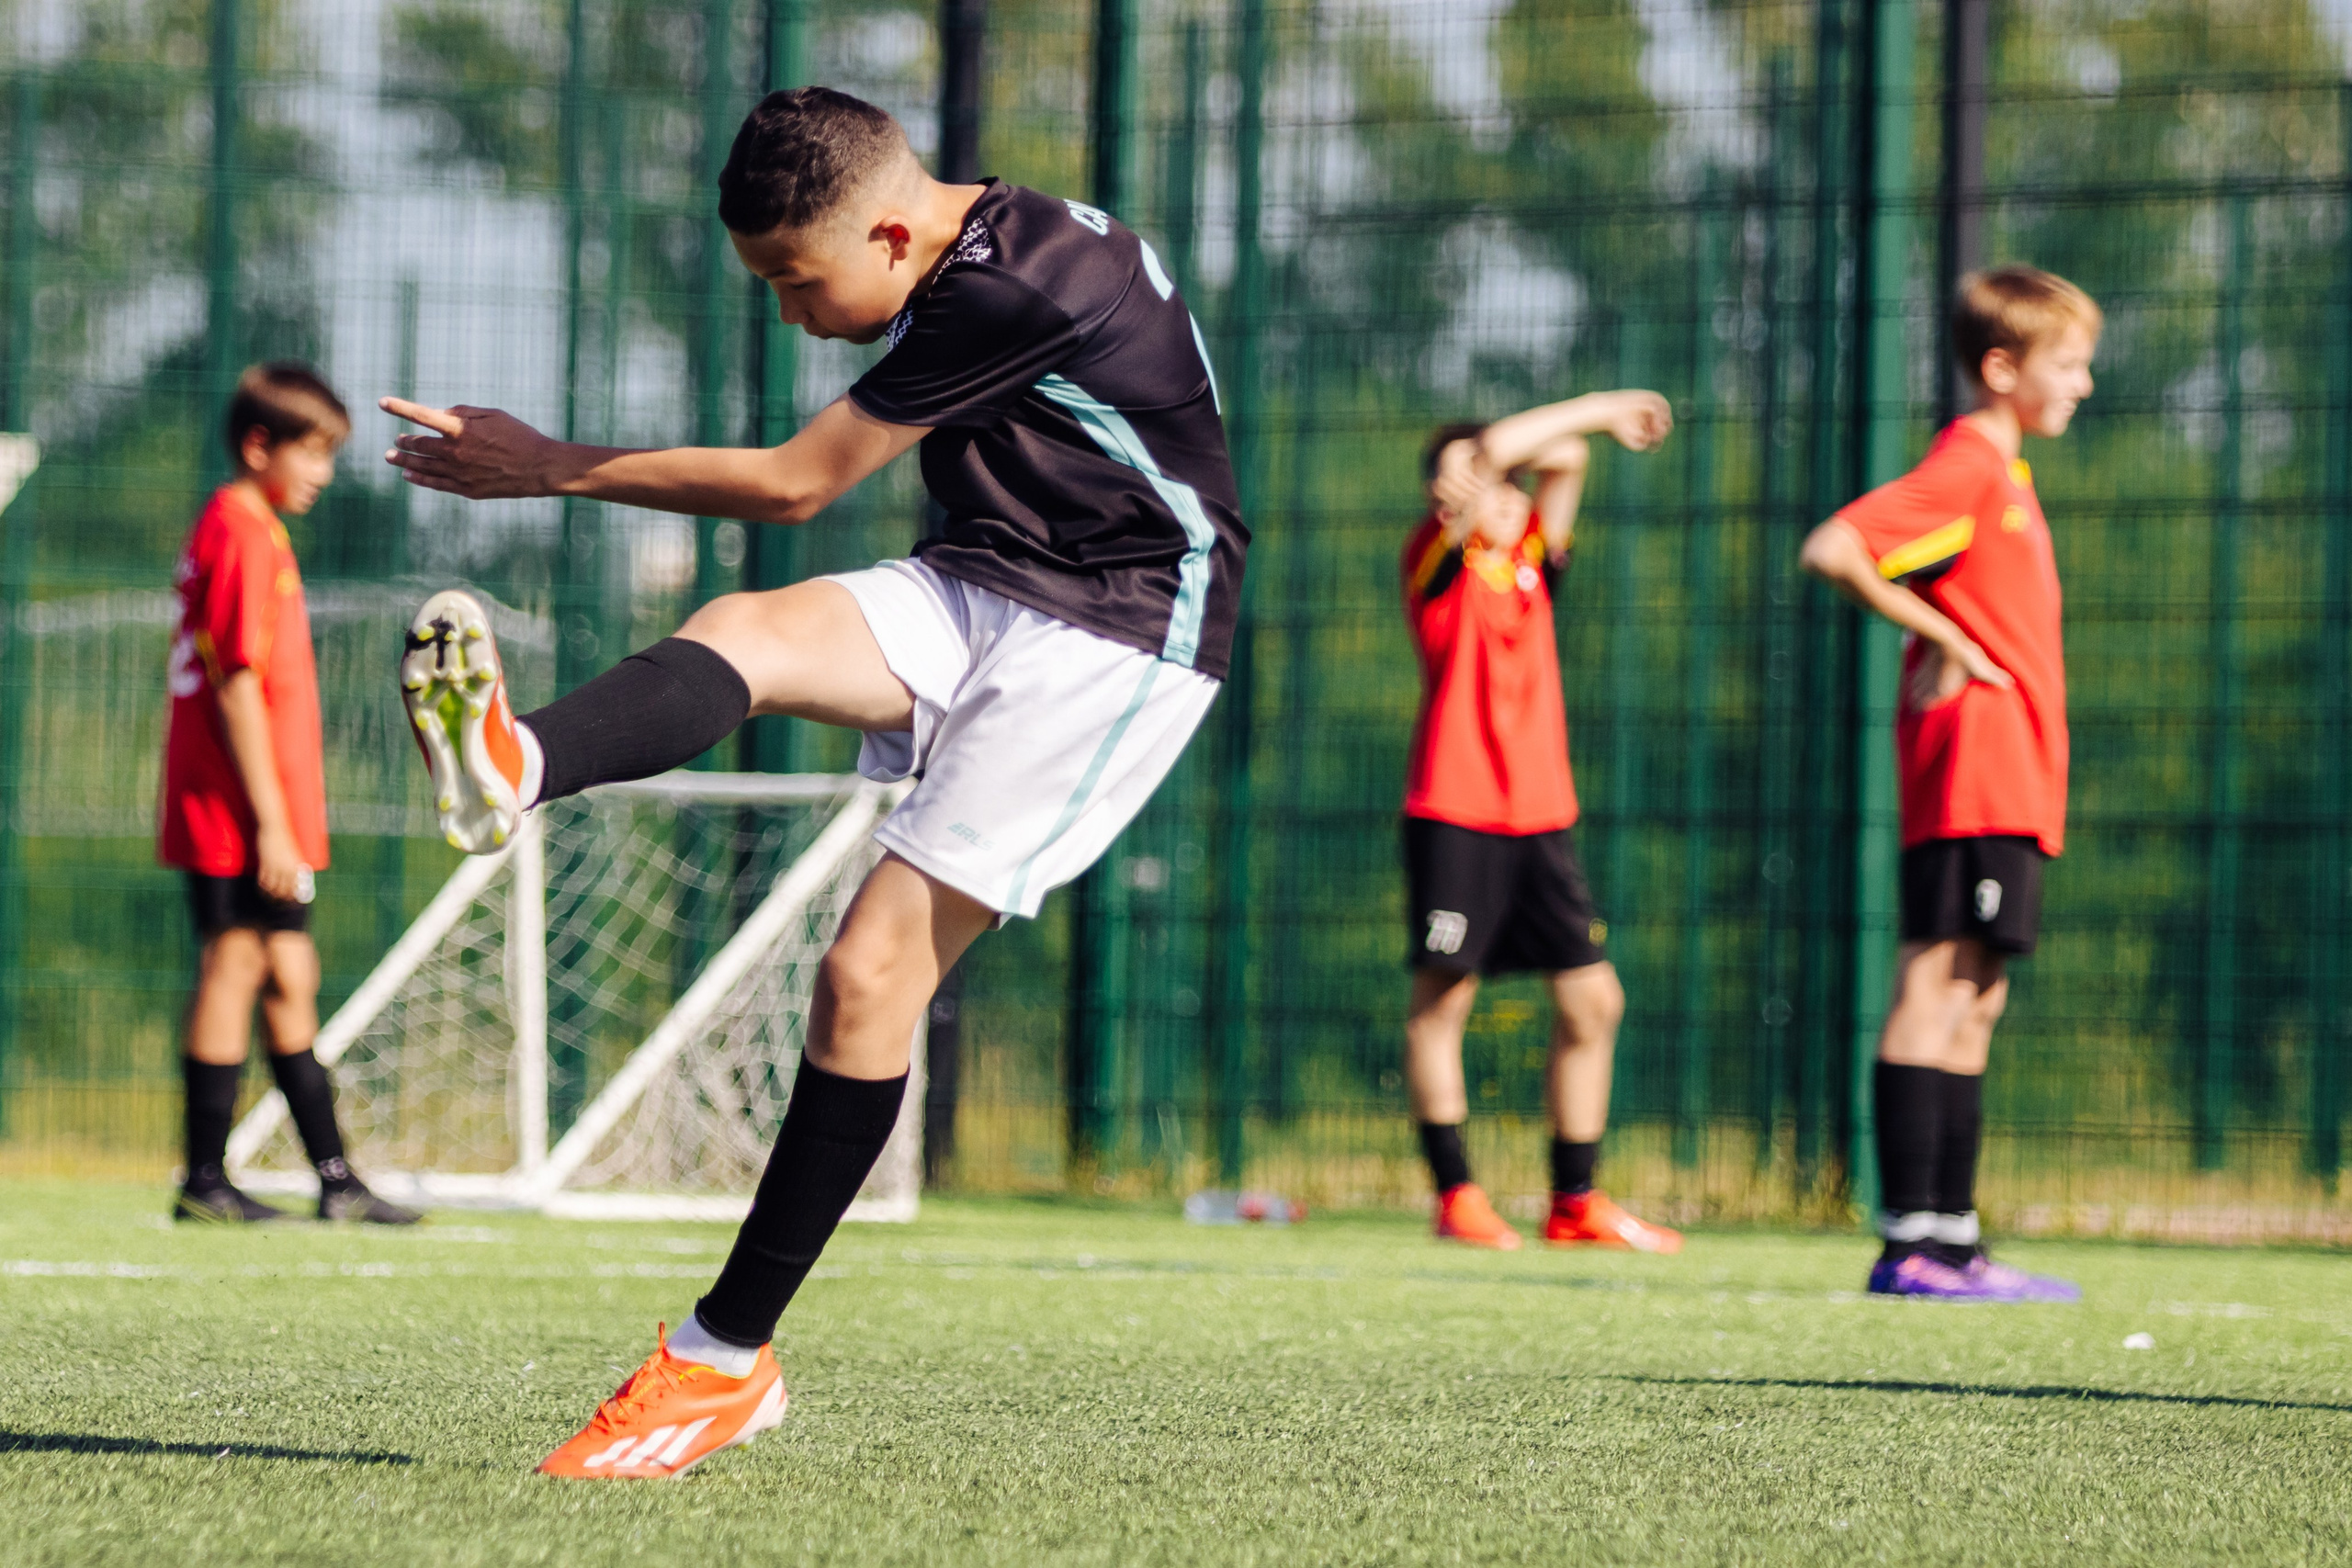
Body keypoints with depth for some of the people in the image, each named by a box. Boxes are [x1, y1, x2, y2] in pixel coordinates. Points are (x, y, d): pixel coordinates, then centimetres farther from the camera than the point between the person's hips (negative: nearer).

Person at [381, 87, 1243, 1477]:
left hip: (1116, 639, -9)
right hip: (984, 587, 9)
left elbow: (794, 485, -16)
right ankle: (512, 769, -56)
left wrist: (548, 466, -10)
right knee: (738, 633, -23)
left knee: (870, 974, -16)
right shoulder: (981, 252, 7)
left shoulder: (1014, 293, -22)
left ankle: (729, 1356, -7)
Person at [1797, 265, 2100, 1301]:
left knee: (1973, 1004, 9)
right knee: (1935, 992, -10)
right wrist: (1942, 638, -16)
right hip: (1973, 777, -10)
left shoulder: (2004, 475, 20)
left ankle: (1951, 1243, 11)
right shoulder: (1964, 468, -10)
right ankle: (1909, 1242, -12)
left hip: (2009, 785, 10)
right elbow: (1829, 551, -21)